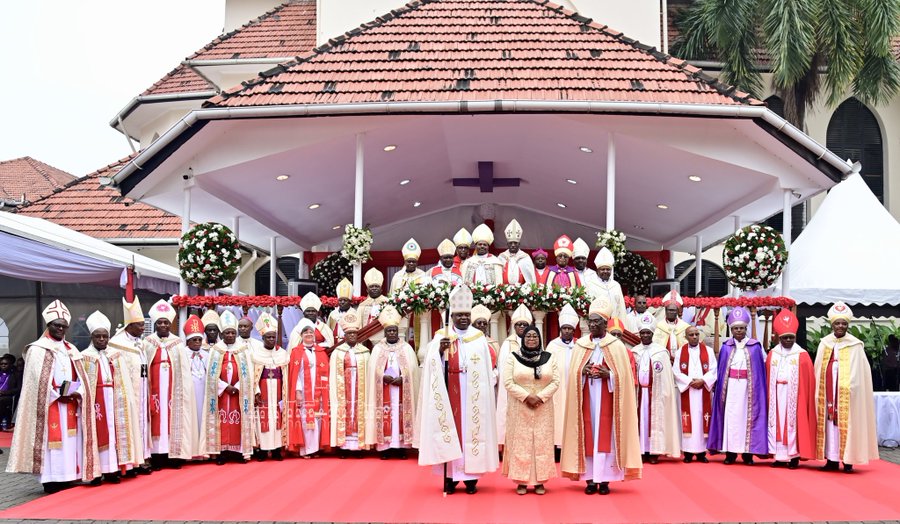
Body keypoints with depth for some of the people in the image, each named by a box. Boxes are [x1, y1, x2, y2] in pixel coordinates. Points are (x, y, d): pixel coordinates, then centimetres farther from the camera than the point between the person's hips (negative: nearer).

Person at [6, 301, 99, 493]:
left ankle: (66, 477, 8)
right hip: (50, 405, -6)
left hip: (70, 405, 6)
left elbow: (80, 377, 13)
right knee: (53, 441, -9)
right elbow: (38, 381, -10)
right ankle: (51, 480, -8)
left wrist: (77, 392, -6)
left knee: (70, 440, 4)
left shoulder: (71, 350, 17)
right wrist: (59, 395, -15)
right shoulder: (38, 350, -3)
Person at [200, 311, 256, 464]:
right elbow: (212, 374, 0)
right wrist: (225, 386, -10)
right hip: (221, 391, 0)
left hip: (239, 392, 0)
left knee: (238, 420, -2)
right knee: (222, 420, -3)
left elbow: (247, 373, 2)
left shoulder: (243, 350, 6)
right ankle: (221, 452, -1)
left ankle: (238, 451, 2)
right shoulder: (215, 350, 5)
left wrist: (237, 387, -9)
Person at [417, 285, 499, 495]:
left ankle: (471, 477, 7)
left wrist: (482, 392, -2)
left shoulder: (479, 338, 6)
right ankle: (450, 477, 4)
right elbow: (432, 366, -7)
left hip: (472, 395, 1)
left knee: (471, 427, 0)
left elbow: (486, 372, 5)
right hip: (449, 393, -1)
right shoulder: (441, 336, 3)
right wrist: (440, 350, -25)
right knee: (450, 428, -1)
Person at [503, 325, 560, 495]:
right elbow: (508, 383, -7)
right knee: (520, 443, -1)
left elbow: (555, 382, -1)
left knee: (542, 443, 2)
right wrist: (527, 397, -16)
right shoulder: (512, 357, -1)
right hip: (519, 408, -1)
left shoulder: (549, 358, 4)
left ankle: (539, 481, 8)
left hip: (543, 408, 2)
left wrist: (540, 397, -14)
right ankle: (521, 481, 4)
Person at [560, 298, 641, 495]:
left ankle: (605, 479, 2)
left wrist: (608, 374, -18)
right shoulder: (580, 345, 7)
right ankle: (590, 478, 4)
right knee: (587, 435, 0)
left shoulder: (616, 346, 0)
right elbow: (573, 373, 7)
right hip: (586, 399, 2)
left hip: (606, 399, -2)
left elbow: (623, 375, -1)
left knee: (605, 435, -3)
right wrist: (583, 372, -13)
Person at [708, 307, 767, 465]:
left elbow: (761, 370, 2)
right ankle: (730, 452, 2)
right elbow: (721, 371, 6)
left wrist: (757, 390, -6)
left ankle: (747, 453, 5)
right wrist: (720, 390, -2)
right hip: (730, 388, 1)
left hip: (748, 388, -1)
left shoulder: (755, 347, 2)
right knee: (730, 417, -1)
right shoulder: (726, 347, 6)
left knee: (747, 416, 0)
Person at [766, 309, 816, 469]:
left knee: (794, 424, -1)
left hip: (795, 396, -3)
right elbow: (768, 379, 7)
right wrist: (769, 395, 0)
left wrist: (804, 400, -8)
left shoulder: (802, 356, -2)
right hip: (777, 396, 3)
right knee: (777, 423, 3)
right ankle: (779, 456, 8)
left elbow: (808, 381, -3)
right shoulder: (772, 355, 7)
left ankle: (794, 456, 5)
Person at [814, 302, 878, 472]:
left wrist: (849, 387, -13)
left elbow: (857, 372, -4)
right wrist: (819, 391, 2)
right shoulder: (824, 344, 8)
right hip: (828, 391, 3)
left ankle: (848, 461, 2)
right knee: (829, 421, 3)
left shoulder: (855, 346, -2)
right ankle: (831, 459, 8)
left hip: (847, 393, -3)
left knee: (847, 424, -3)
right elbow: (819, 371, 9)